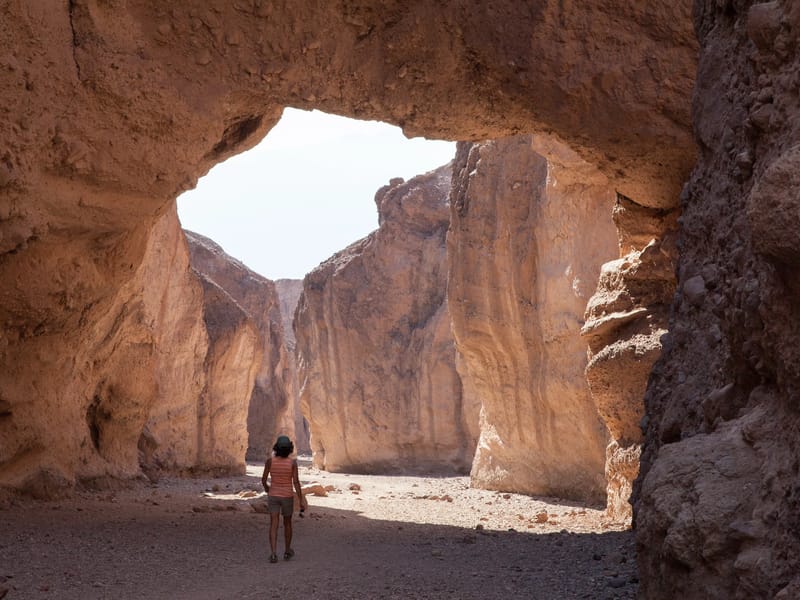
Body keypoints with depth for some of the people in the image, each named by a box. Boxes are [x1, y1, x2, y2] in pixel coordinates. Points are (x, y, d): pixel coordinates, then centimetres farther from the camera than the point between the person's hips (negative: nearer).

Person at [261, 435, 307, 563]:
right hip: (287, 497, 0)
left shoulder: (270, 460, -10)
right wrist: (301, 500, -10)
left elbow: (263, 479, -4)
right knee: (287, 523, 20)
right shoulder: (292, 462, -13)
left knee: (273, 525, 0)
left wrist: (266, 488, 19)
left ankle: (274, 554, -13)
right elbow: (296, 482, -15)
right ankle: (287, 551, 32)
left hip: (273, 496, 0)